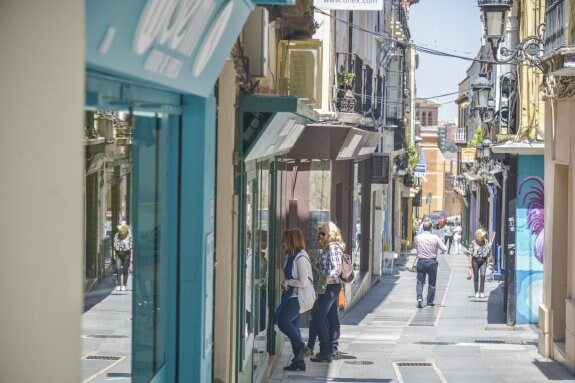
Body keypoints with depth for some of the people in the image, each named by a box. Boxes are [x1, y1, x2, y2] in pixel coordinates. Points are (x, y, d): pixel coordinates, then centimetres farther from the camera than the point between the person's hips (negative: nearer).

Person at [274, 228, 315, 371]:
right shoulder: (290, 255, 10)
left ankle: (300, 347, -5)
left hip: (301, 296, -9)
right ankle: (299, 361, 11)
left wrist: (287, 282, -10)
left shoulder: (301, 258, -18)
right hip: (292, 295, 10)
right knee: (293, 326, 8)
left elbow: (303, 283, -22)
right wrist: (285, 285, 0)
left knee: (282, 320, -19)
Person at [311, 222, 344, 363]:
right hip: (333, 286, 11)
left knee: (319, 317, -11)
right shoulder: (330, 248, 15)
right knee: (332, 318, 13)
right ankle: (333, 350, 18)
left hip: (330, 286, -11)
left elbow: (336, 268, -22)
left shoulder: (332, 248, -15)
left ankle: (325, 351, -12)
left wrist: (326, 279, -31)